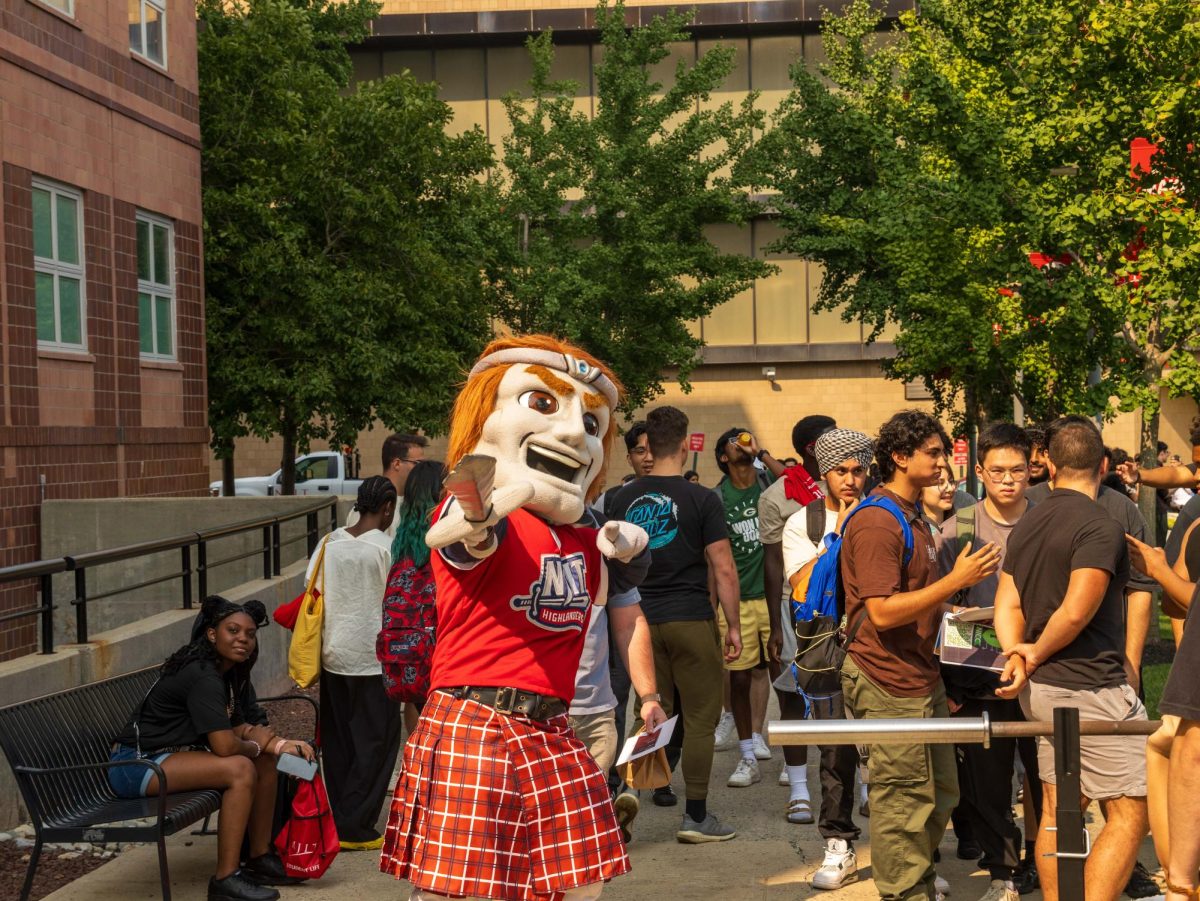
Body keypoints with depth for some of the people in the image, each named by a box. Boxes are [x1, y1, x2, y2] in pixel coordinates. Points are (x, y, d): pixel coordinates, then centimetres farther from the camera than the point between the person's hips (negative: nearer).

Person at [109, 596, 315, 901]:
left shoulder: (233, 672, 7)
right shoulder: (202, 676, -23)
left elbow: (241, 727, 10)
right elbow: (225, 745, -29)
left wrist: (280, 744, -8)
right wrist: (256, 745, -8)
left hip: (173, 753, 10)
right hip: (135, 764, -10)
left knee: (265, 761, 6)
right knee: (240, 769, -26)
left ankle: (259, 858, 14)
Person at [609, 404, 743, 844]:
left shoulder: (624, 499, 4)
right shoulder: (701, 499, -8)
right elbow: (724, 568, -8)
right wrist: (734, 625, 0)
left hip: (643, 621, 4)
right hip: (691, 621, -4)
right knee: (700, 719, 5)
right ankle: (696, 816, 9)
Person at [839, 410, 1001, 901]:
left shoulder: (914, 519, 18)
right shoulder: (876, 522, -17)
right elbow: (883, 612, -23)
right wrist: (955, 580, -21)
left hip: (921, 677, 10)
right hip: (889, 684, -10)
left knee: (940, 793, 16)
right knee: (905, 800, -1)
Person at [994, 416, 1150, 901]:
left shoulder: (1026, 524, 10)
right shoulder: (1101, 527, -15)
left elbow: (1007, 605, 6)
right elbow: (1077, 611, -23)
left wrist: (1018, 656, -8)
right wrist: (1036, 656, -8)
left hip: (1042, 690, 8)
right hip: (1093, 689, -8)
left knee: (1058, 809, 13)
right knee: (1129, 814, -3)